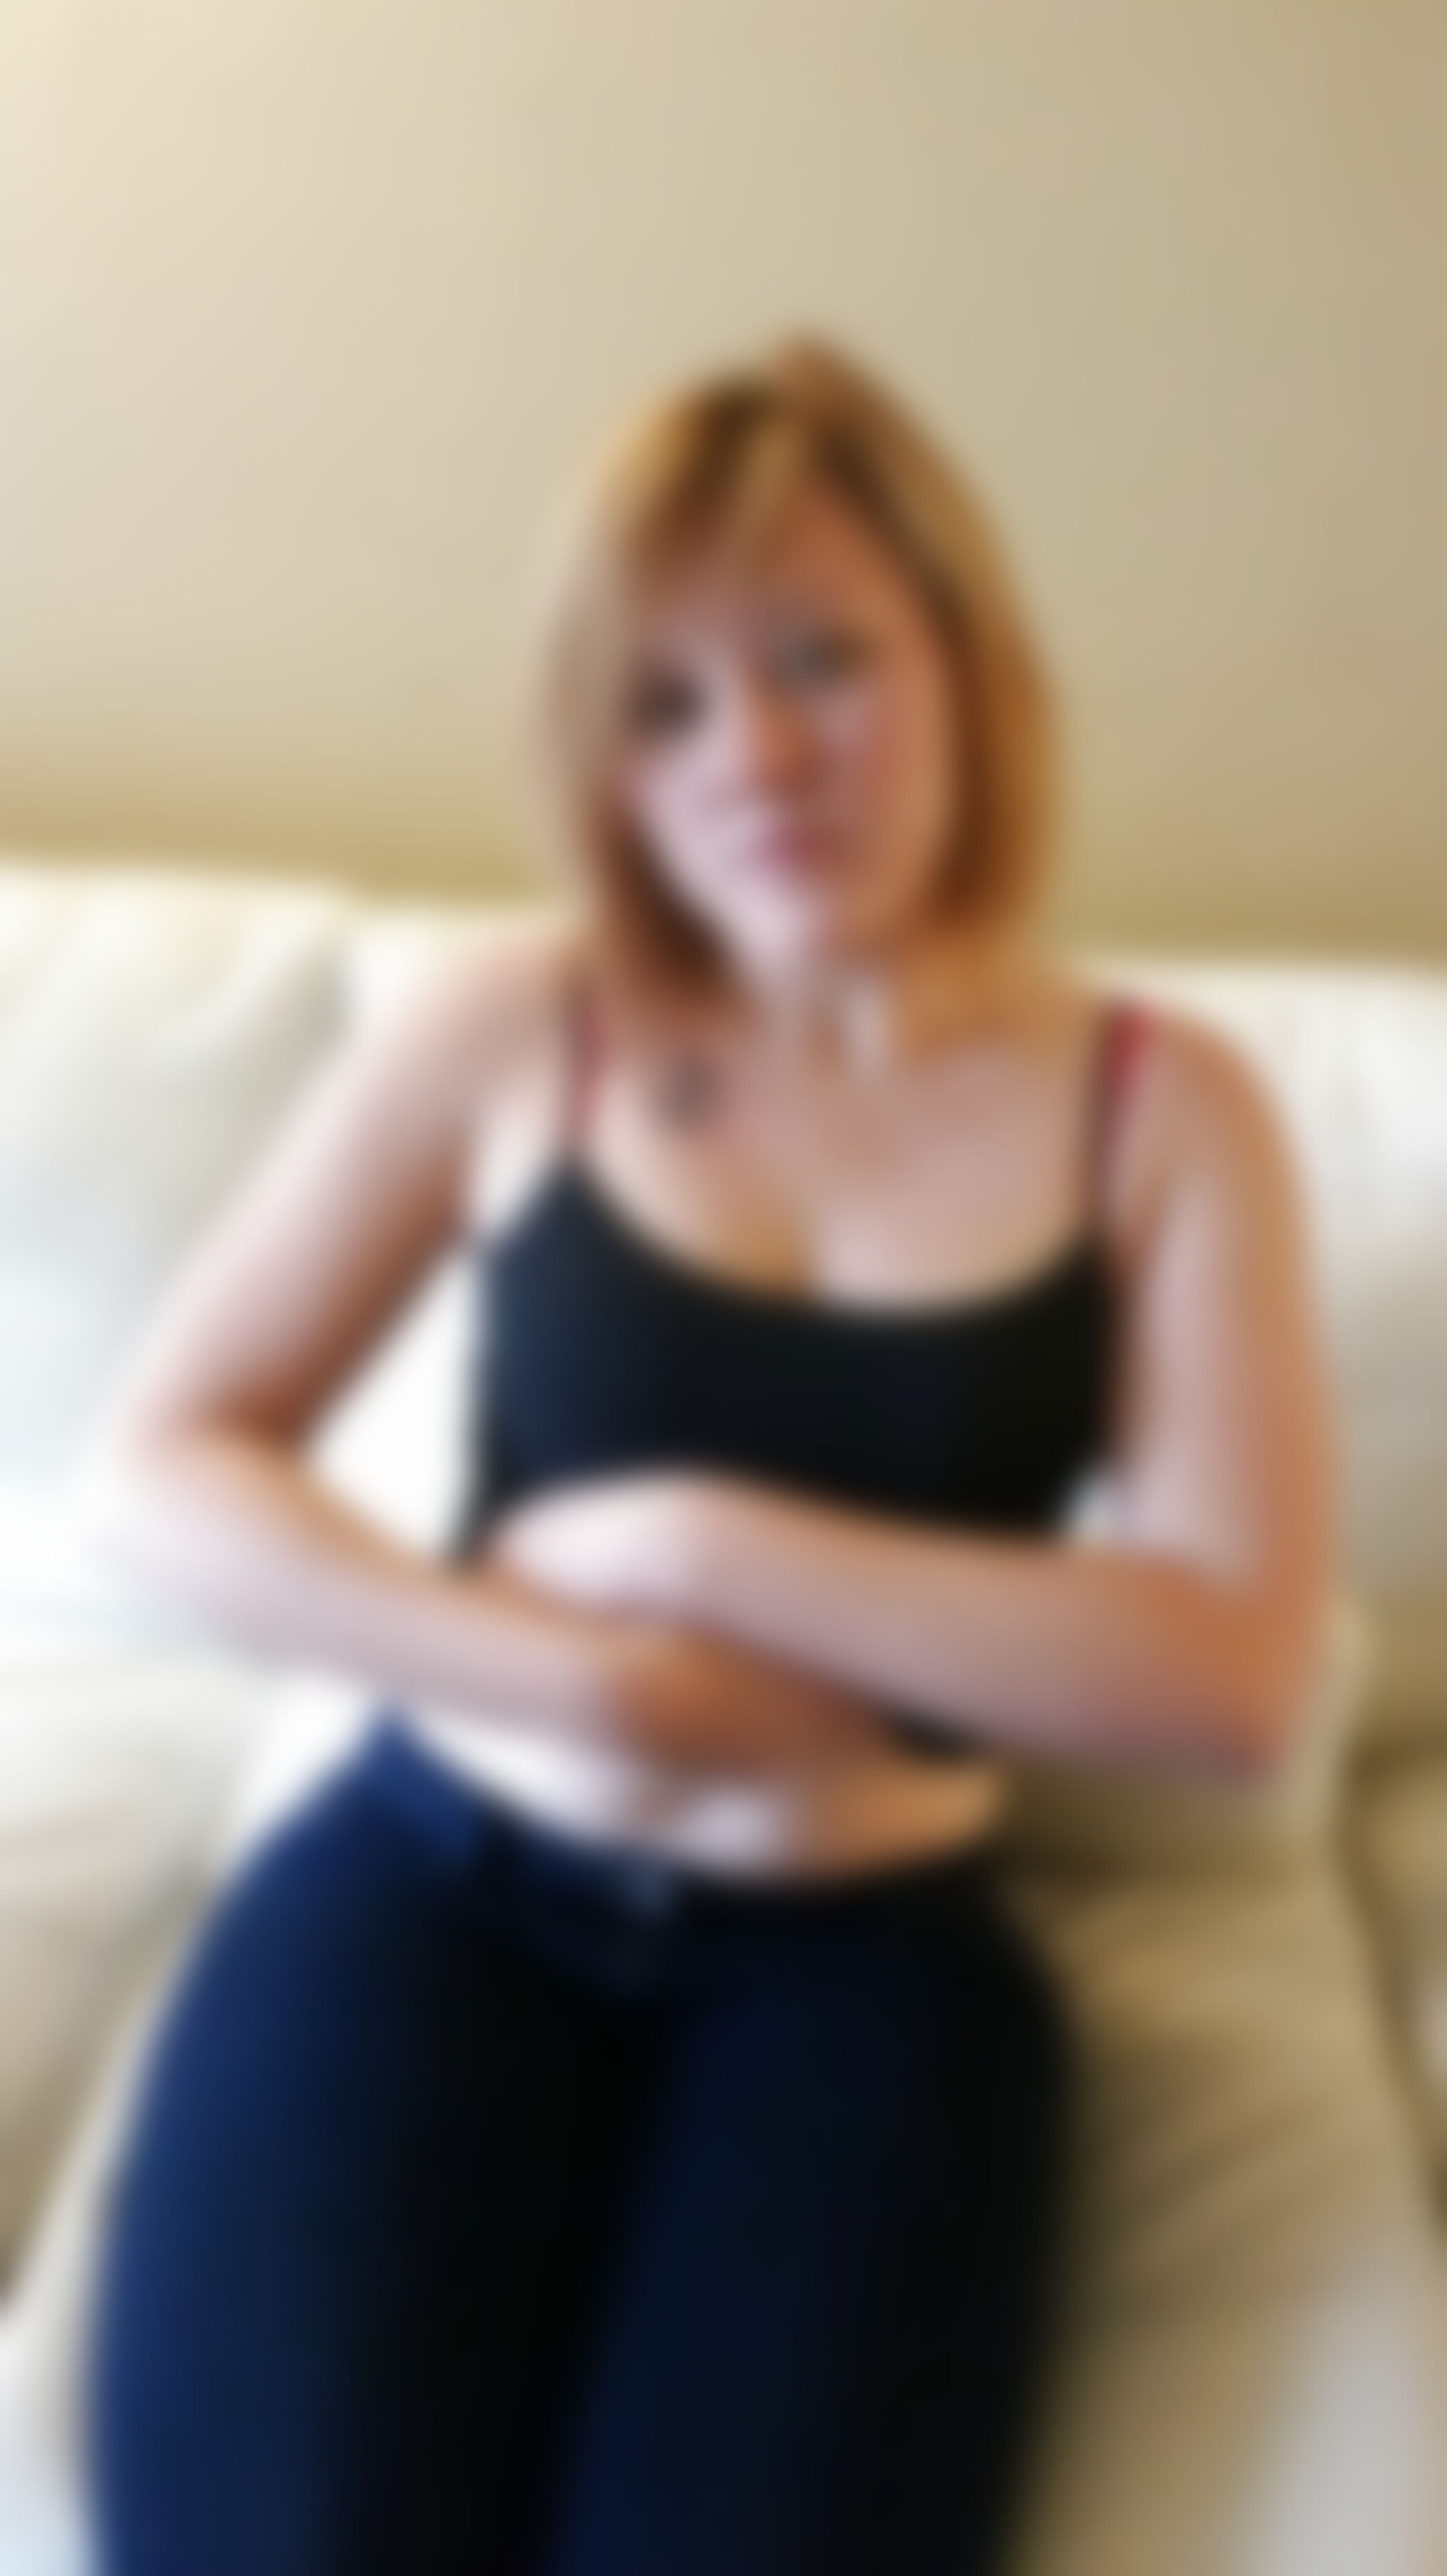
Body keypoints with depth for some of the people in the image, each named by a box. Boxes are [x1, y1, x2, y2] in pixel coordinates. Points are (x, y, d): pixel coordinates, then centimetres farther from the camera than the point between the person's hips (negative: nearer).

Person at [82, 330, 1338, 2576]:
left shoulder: (1164, 1107, 0)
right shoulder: (513, 1028, 2)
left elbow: (1234, 1677, -10)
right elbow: (169, 1464, 2)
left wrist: (687, 1545, -14)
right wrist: (563, 1666, -13)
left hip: (866, 1957, 0)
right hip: (437, 1891, 1)